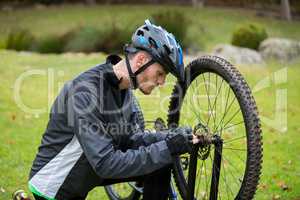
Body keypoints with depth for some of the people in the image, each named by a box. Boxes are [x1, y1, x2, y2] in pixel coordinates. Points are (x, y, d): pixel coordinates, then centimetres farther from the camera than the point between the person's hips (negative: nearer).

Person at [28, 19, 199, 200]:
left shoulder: (123, 86, -4)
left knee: (160, 163, -5)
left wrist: (170, 137, -14)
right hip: (54, 185, -7)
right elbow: (105, 164, -31)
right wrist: (167, 148, -29)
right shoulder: (85, 92, -29)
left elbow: (131, 139, 2)